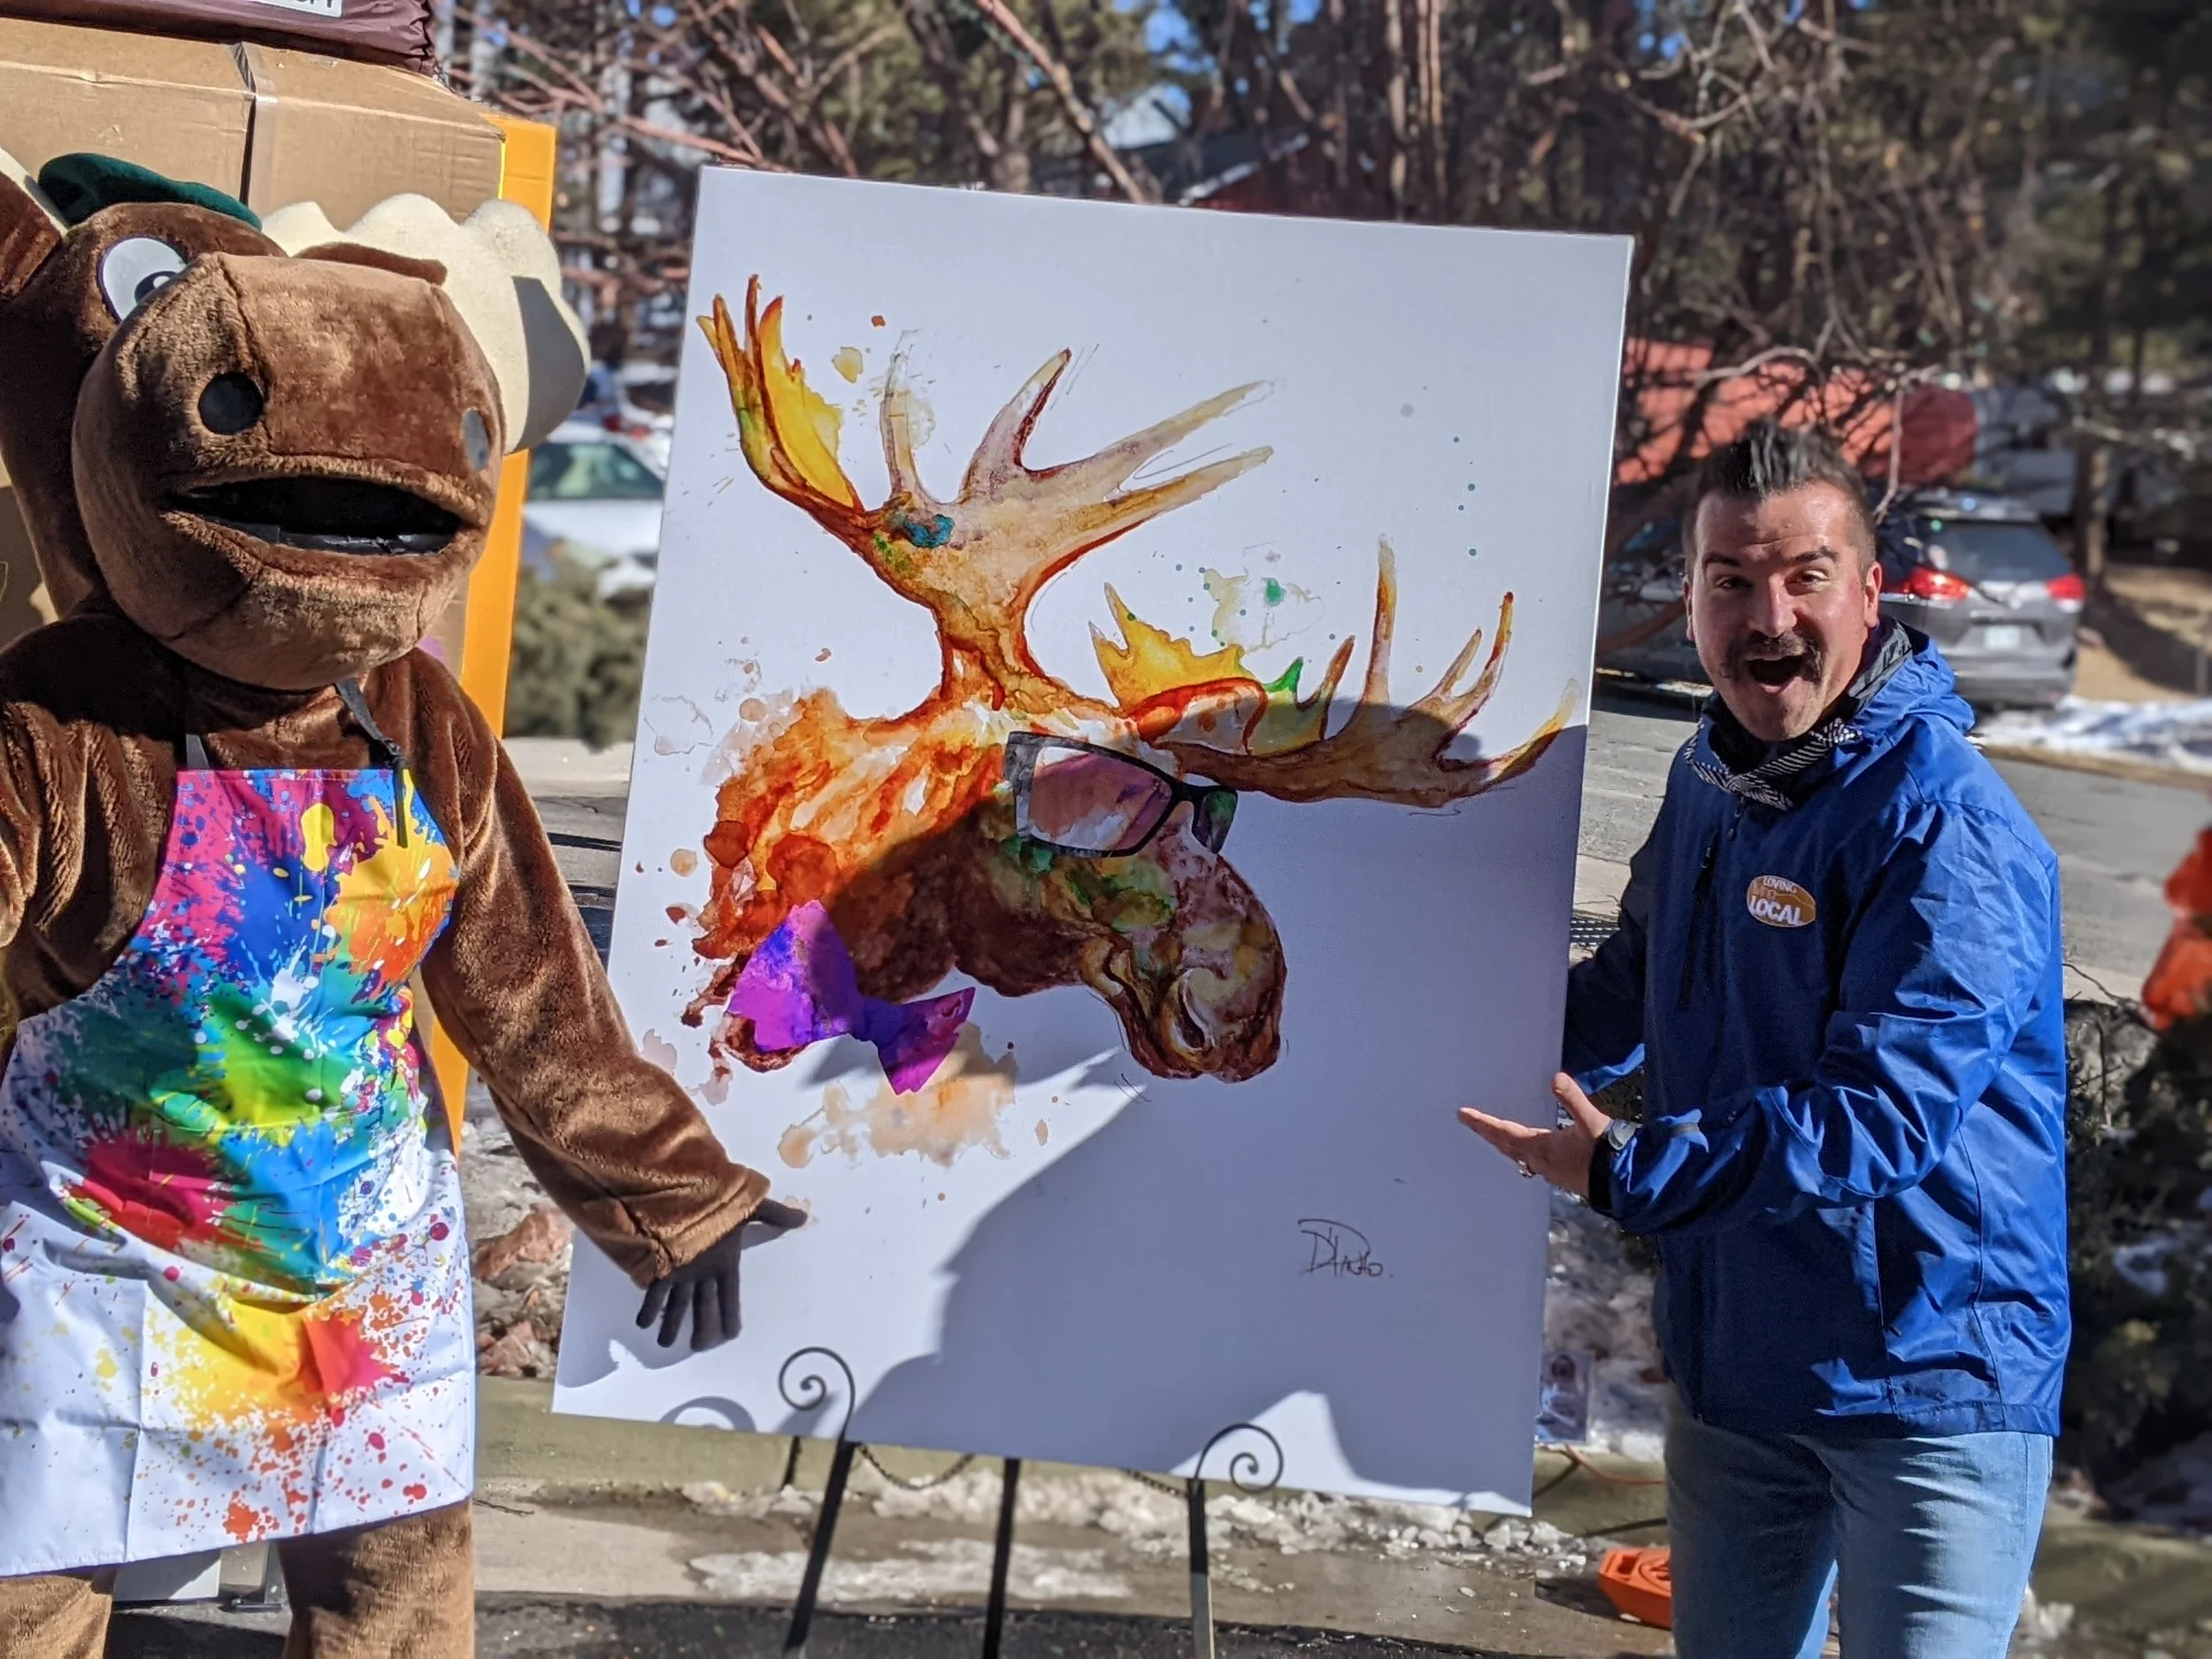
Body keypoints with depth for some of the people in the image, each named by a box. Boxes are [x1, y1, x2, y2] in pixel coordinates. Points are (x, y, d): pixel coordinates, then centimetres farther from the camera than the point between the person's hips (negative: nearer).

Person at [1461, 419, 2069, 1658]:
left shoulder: (1946, 826, -21)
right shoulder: (1712, 780, 6)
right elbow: (1639, 978, 23)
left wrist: (1628, 1172, -24)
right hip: (1732, 1362, 8)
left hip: (1933, 1381, -8)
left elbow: (1881, 1115, -27)